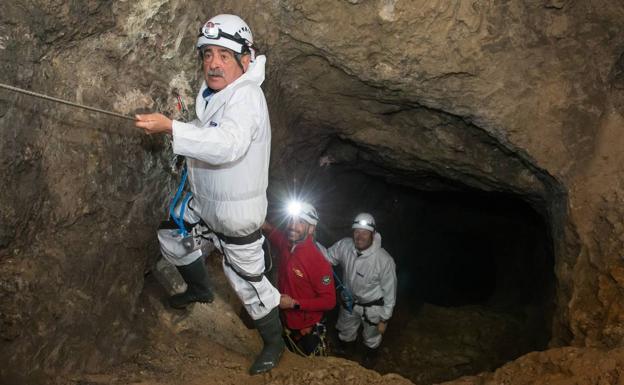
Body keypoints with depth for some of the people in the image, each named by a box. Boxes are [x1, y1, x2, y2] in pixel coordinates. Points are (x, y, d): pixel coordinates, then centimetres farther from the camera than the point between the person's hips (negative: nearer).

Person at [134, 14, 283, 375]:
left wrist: (172, 128, -46)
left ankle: (274, 343, 26)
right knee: (172, 238, 25)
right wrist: (182, 126, 1)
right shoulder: (213, 91, 4)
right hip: (205, 201, 9)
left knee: (248, 280, 2)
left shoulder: (246, 97, -26)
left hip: (237, 211, -9)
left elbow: (229, 144, -44)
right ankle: (201, 290, 50)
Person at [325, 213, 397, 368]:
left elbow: (389, 291, -21)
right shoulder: (344, 246, -24)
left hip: (373, 306, -3)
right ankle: (347, 344, 66)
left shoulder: (385, 260, -34)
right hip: (350, 301, 3)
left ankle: (371, 354, 61)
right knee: (345, 331, 30)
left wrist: (384, 319, -12)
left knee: (372, 337, 27)